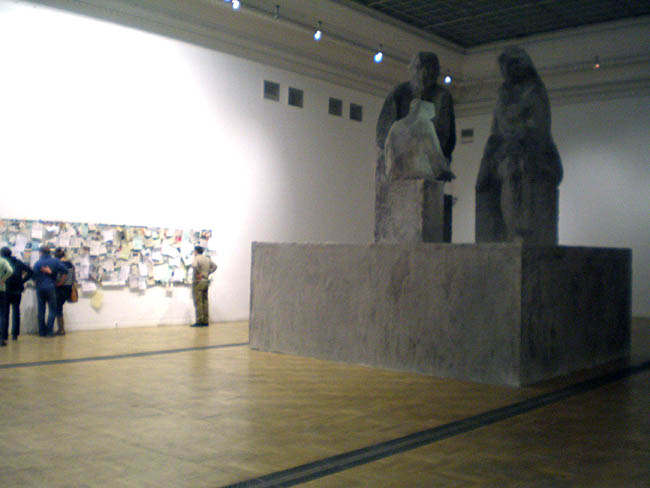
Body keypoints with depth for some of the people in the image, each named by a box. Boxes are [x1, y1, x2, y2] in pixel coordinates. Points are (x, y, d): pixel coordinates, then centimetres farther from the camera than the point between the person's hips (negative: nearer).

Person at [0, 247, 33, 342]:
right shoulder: (18, 262, 9)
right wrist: (22, 281, 5)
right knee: (16, 312, 9)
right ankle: (15, 334, 7)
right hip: (17, 290, 3)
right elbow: (30, 271, 5)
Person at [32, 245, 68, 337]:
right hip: (51, 288, -2)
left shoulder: (37, 263, 2)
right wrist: (60, 283, 2)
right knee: (52, 310, 3)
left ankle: (42, 332, 12)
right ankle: (49, 331, -4)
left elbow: (33, 277, 0)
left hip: (40, 289, 2)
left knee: (41, 311, 9)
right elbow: (65, 271, -6)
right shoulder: (55, 261, 0)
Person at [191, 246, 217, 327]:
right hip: (206, 281, 7)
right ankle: (205, 321, 9)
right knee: (205, 301, 9)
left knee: (198, 302, -6)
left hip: (198, 282, -7)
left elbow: (194, 265, -31)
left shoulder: (196, 258, -10)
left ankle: (199, 321, -9)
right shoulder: (207, 259, 13)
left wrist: (198, 274, -19)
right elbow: (214, 266, 24)